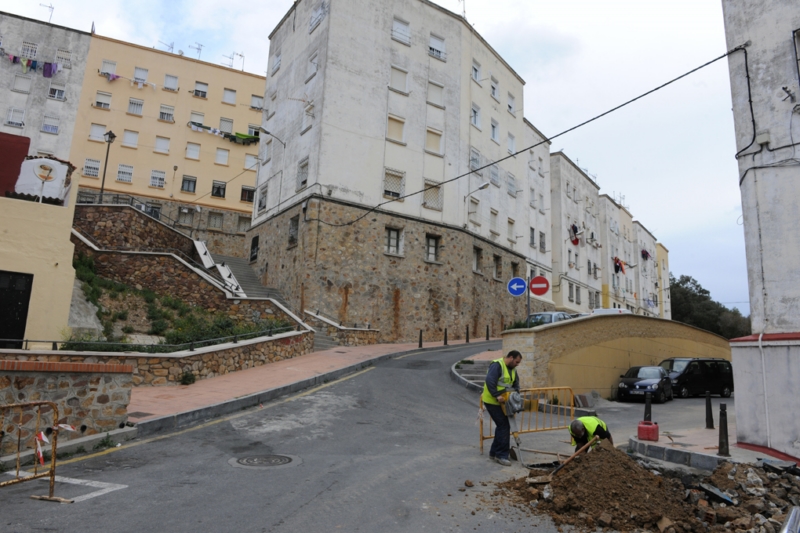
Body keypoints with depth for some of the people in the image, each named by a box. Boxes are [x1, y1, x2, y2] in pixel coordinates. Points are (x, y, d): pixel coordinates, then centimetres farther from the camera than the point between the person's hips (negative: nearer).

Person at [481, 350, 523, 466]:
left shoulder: (512, 369, 11)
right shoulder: (497, 365, -19)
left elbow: (516, 384, 16)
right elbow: (490, 381, -29)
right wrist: (497, 395, -31)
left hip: (502, 402, 10)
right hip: (492, 401, -10)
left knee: (501, 426, 14)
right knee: (504, 426, -9)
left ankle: (494, 453, 25)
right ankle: (501, 455, 0)